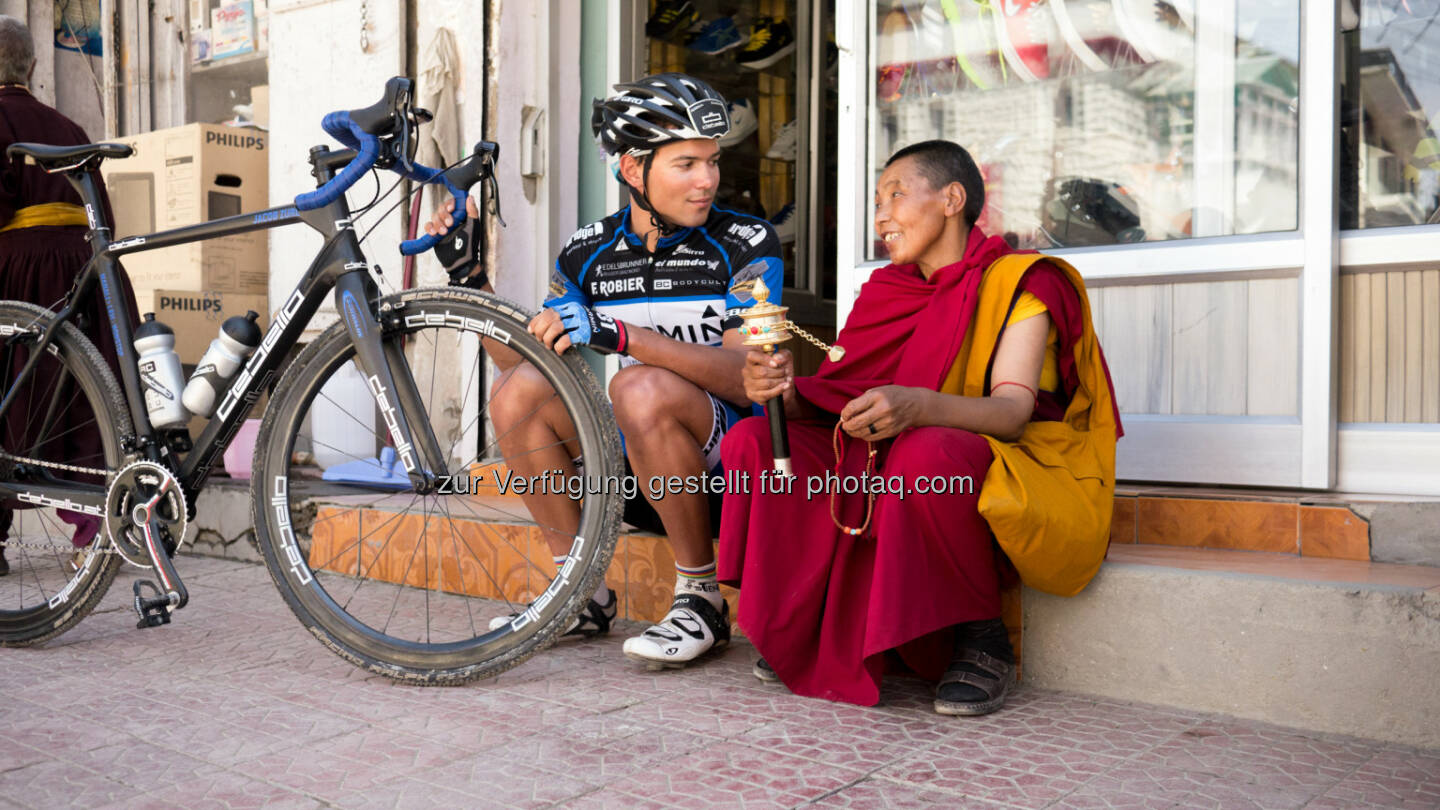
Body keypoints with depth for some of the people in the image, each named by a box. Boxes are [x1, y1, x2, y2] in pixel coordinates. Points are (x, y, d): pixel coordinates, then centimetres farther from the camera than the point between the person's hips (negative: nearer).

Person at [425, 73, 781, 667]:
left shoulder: (745, 244, -8)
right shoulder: (588, 253, 5)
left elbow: (750, 379, -22)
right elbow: (526, 357, 7)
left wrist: (621, 334, -31)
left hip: (729, 474, -4)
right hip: (634, 473, 5)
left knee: (643, 389, -33)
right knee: (518, 390, -15)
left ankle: (703, 600, -14)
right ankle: (583, 596, -3)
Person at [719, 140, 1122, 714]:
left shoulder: (1017, 283, -6)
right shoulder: (888, 291, 11)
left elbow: (1013, 412, -21)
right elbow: (838, 407, 3)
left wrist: (918, 405, -40)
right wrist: (788, 393, -20)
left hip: (1005, 480, -6)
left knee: (924, 454, -39)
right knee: (751, 442, -10)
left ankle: (982, 638, -14)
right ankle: (822, 637, -1)